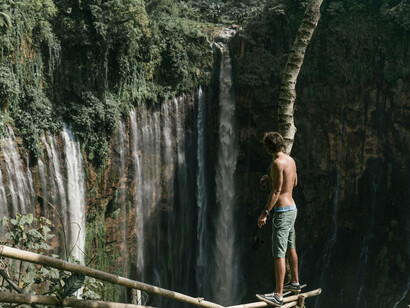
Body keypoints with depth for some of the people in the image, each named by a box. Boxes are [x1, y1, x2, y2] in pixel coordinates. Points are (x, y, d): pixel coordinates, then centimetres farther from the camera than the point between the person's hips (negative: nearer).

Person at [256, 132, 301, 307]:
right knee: (290, 248, 22)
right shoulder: (290, 160, 8)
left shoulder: (277, 163, -19)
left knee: (278, 254, -7)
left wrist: (265, 213, -19)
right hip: (292, 208, 10)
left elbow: (276, 191, -21)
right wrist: (270, 177, 18)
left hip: (282, 212, -10)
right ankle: (295, 283, 37)